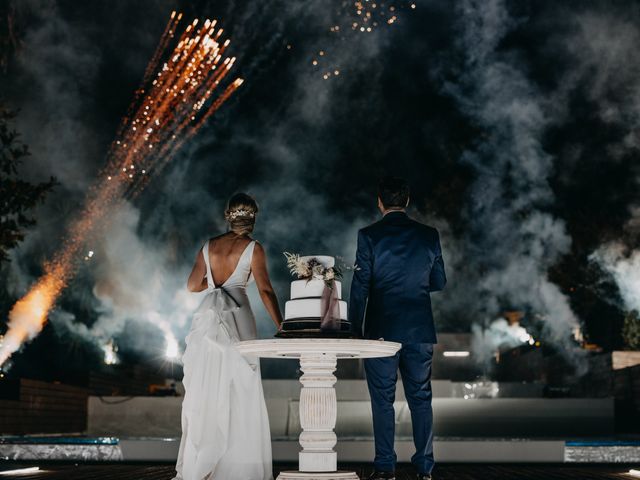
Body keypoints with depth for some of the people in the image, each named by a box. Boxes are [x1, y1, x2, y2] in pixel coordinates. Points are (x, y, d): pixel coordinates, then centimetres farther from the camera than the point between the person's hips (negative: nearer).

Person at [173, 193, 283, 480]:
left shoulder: (209, 246, 9)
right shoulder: (253, 248, -2)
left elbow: (192, 285, 14)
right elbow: (265, 290, -10)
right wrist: (281, 326, -10)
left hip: (208, 319, 4)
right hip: (236, 318, -4)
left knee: (205, 394, 10)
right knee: (237, 395, 1)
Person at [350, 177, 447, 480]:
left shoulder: (369, 236, -6)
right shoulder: (429, 236, 2)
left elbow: (360, 287, -6)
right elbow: (439, 283, 9)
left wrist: (356, 330, 1)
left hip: (381, 330, -2)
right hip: (420, 330, 3)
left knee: (382, 400, 4)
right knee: (420, 399, 10)